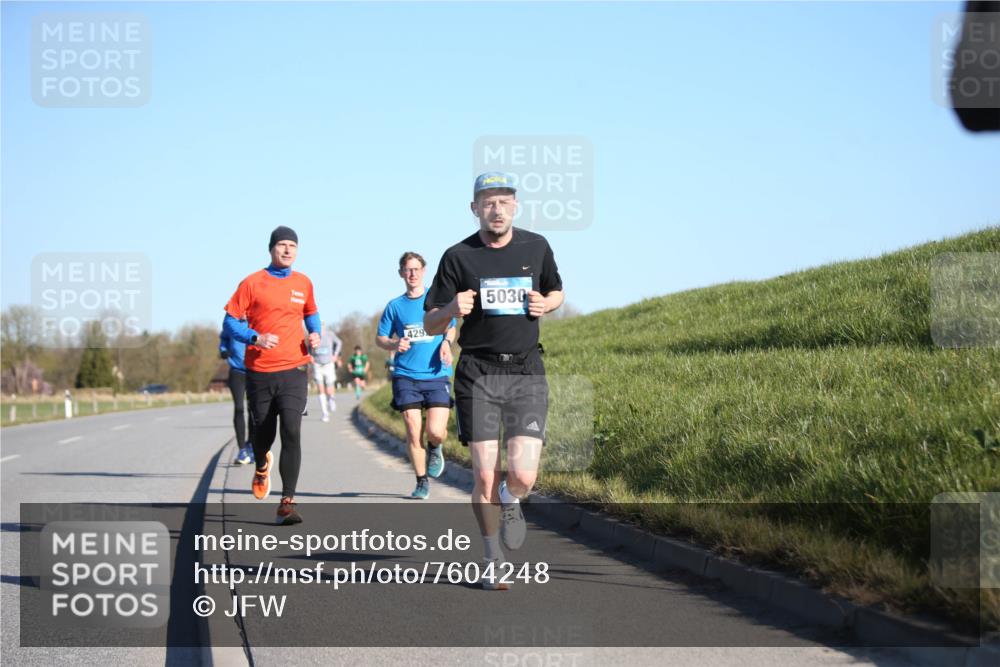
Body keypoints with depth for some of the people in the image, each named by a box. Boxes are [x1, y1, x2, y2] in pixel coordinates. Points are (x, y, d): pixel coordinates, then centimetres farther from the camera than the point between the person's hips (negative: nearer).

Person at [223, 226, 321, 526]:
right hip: (259, 371, -1)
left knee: (291, 433, -14)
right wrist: (255, 338, -18)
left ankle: (287, 503, -14)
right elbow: (230, 322, -1)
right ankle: (262, 466, 48)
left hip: (293, 370, 1)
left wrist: (315, 334, 6)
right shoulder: (252, 283, -1)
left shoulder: (304, 284, 9)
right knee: (263, 433, 10)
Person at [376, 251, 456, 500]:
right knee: (413, 432, -4)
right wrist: (395, 344, -9)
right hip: (406, 376, 1)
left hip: (437, 375, -1)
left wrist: (446, 344, -6)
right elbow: (380, 338, 13)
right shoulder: (395, 306, 8)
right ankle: (422, 482, 11)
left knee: (436, 432, -11)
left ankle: (435, 449, 25)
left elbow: (451, 327, 16)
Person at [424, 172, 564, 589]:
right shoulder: (458, 257, 0)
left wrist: (545, 304, 1)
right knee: (485, 478, -4)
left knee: (523, 476, -12)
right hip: (478, 373, -1)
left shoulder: (536, 247, 7)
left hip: (527, 372, 1)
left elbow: (556, 292, 25)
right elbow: (430, 325, 4)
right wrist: (452, 309, -19)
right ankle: (493, 560, 16)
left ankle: (510, 500, 25)